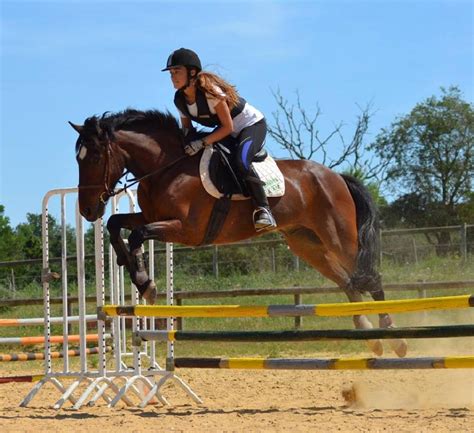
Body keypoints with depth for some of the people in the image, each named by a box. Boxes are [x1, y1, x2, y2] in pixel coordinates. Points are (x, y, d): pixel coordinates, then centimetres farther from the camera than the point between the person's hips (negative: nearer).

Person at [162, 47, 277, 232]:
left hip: (252, 125, -8)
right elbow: (187, 128, 7)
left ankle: (263, 209, -34)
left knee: (241, 161, -35)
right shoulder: (180, 100, -6)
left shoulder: (209, 90, -28)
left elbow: (228, 127, -25)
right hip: (230, 132, 8)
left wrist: (202, 143, -34)